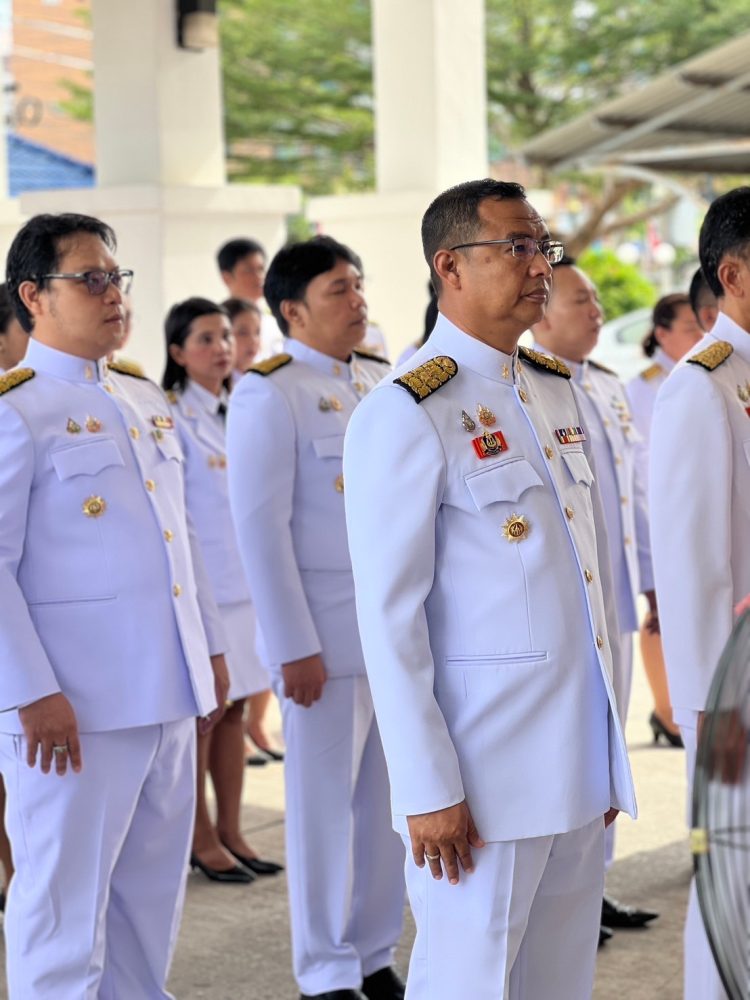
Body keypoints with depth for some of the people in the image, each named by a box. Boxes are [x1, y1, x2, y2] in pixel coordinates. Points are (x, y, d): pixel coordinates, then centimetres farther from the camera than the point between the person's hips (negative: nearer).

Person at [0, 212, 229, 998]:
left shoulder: (145, 400, 16)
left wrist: (210, 649, 18)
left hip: (166, 694, 8)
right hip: (75, 707, -7)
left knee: (153, 891, 14)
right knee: (65, 901, 1)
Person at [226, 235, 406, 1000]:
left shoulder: (383, 383, 11)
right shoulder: (268, 394, -8)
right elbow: (260, 527, -12)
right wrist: (294, 648, -15)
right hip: (326, 633, -6)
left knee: (389, 798, 10)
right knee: (325, 802, 3)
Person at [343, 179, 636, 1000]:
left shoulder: (554, 392, 13)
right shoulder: (405, 415, -11)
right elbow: (388, 615, -14)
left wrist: (609, 747, 14)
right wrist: (427, 790, -16)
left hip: (580, 762, 7)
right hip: (486, 765, -7)